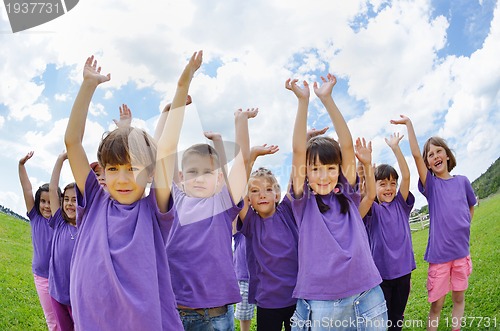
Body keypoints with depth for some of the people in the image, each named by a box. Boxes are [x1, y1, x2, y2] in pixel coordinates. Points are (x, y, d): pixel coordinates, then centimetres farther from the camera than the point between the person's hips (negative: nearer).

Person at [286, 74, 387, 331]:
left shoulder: (347, 194, 5)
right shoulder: (304, 202, -1)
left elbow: (347, 145, -3)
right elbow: (298, 150, -11)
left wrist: (327, 99, -6)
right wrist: (303, 100, -12)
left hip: (368, 296, 3)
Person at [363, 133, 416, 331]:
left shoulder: (401, 204, 3)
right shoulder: (372, 209, -6)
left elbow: (406, 176, -9)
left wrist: (395, 147, -15)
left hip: (403, 270, 3)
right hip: (381, 272, -3)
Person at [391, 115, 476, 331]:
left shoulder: (462, 181, 3)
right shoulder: (431, 184, -5)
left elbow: (471, 207, 20)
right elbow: (415, 155, -19)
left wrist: (463, 229, 7)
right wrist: (409, 124, -19)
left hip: (461, 251, 3)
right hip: (439, 253, -3)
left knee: (459, 298, 16)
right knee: (436, 304, 2)